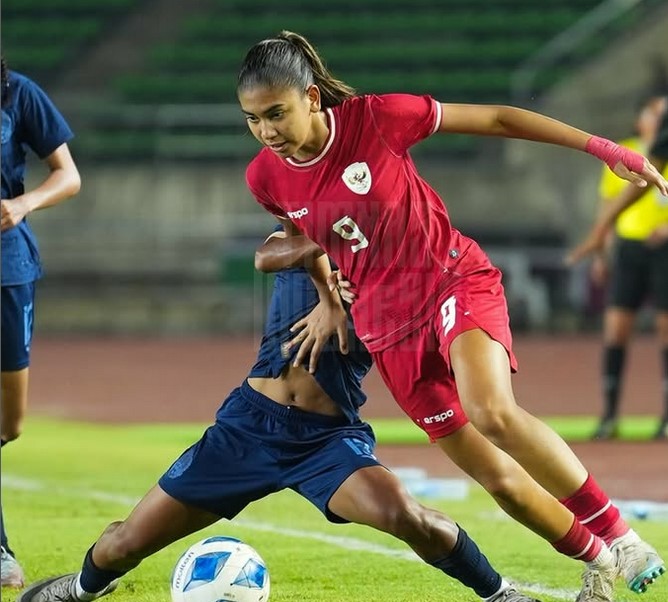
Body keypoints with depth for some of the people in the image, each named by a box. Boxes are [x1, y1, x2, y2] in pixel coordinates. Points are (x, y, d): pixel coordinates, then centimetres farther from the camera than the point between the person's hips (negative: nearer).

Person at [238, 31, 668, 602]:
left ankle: (618, 535, -20)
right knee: (498, 478, 1)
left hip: (455, 281, -4)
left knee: (493, 413, -32)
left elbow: (495, 119, -9)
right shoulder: (265, 178, -7)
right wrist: (329, 299, 14)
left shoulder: (375, 117, -18)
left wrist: (601, 147, -9)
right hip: (388, 328, 4)